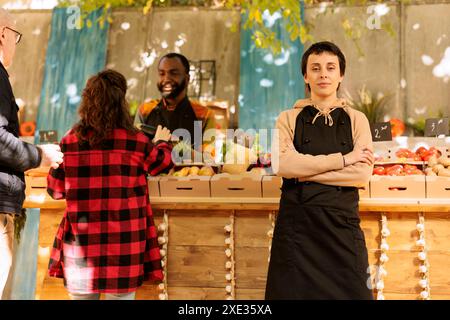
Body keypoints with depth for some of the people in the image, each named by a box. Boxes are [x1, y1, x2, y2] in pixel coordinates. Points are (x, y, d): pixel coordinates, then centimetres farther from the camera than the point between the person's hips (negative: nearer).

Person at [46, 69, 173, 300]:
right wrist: (162, 142, 34)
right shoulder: (136, 141, -6)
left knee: (81, 295, 16)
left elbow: (55, 190, 7)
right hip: (122, 242, -2)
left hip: (80, 243, 2)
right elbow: (160, 163, 14)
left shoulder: (70, 141, -2)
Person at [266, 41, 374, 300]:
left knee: (348, 291, 4)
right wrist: (342, 159, -10)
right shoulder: (289, 119, 6)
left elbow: (362, 174, -7)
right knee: (295, 291, 6)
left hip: (341, 221, 1)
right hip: (295, 222, 0)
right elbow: (282, 164, -12)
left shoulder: (356, 119, 7)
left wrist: (304, 172, -10)